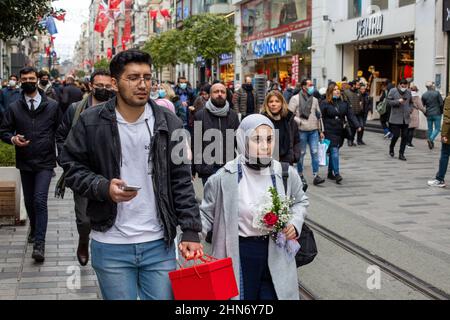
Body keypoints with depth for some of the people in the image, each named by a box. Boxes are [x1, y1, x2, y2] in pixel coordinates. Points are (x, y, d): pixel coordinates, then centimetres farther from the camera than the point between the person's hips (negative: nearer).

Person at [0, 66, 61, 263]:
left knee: (40, 200, -13)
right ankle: (35, 229, 41)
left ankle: (39, 243, -12)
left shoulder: (52, 106, 0)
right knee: (29, 201, 16)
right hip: (25, 162, 3)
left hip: (45, 162, -3)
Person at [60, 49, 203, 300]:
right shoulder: (91, 122, -3)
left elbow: (182, 181, 3)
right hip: (111, 245, -1)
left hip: (160, 244, 1)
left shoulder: (169, 123, 2)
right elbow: (72, 167, 3)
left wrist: (191, 231, -4)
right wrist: (103, 187, -16)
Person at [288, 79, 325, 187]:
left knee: (315, 152, -1)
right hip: (301, 131, -4)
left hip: (314, 131, 4)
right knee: (301, 153, 4)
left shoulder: (315, 100, 14)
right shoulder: (295, 99, -3)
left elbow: (319, 115, 19)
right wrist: (299, 121, -16)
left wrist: (321, 131, 17)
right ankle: (301, 176, 15)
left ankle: (316, 175, 2)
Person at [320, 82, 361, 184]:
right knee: (334, 152, -12)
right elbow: (321, 118, -6)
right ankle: (337, 174, -14)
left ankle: (330, 173, 23)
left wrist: (357, 126, -9)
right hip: (329, 132, -5)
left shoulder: (344, 103, 9)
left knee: (333, 152, 12)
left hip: (340, 132, 5)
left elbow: (350, 115, 4)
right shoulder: (325, 104, -4)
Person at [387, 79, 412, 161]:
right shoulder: (393, 91, -3)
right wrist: (398, 101, -18)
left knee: (405, 136, 2)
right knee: (396, 135, -6)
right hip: (396, 118, -4)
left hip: (406, 118, 4)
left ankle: (401, 154, 11)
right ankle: (391, 149, 23)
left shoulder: (408, 92, 10)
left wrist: (410, 110, 4)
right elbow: (389, 101, -6)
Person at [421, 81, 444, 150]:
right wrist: (441, 111, 7)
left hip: (429, 115, 3)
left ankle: (431, 143, 16)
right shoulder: (437, 93, -9)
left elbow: (422, 106, 5)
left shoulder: (424, 95, 1)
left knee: (430, 129, 14)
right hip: (437, 114, -3)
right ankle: (431, 139, -19)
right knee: (437, 128, 3)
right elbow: (441, 103, -9)